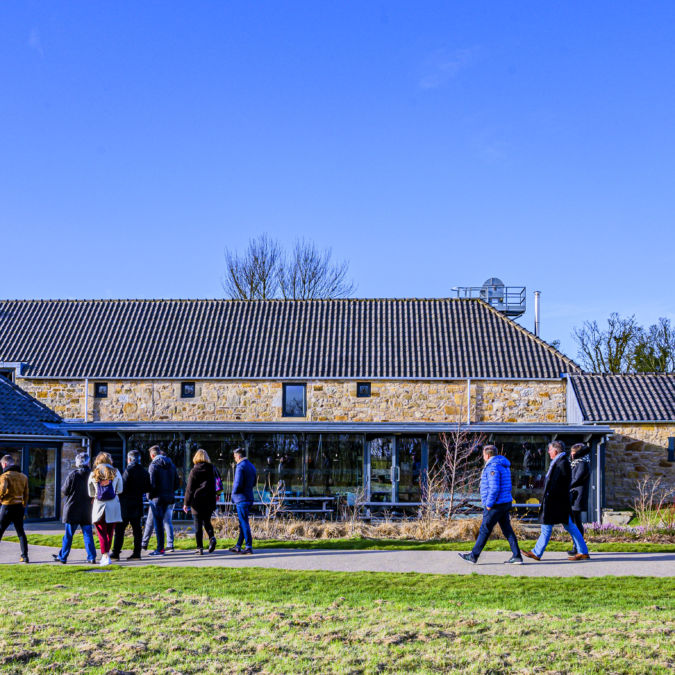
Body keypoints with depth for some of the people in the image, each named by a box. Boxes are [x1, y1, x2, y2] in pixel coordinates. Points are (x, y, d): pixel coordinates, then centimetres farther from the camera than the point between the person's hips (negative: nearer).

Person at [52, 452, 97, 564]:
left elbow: (65, 491, -6)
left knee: (68, 535, 6)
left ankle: (62, 557, 14)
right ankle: (91, 557, 4)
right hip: (87, 510, 3)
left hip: (72, 508, -3)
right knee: (88, 534, 7)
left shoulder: (73, 474, -12)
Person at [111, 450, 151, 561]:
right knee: (136, 529, 8)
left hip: (126, 505, -6)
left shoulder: (129, 470, -13)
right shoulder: (144, 471, 7)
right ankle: (137, 553, 7)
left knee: (119, 529, -1)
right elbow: (148, 488, 11)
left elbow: (123, 487, -17)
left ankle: (116, 553, -1)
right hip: (138, 505, 6)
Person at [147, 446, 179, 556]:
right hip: (168, 498, 6)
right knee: (160, 521, 17)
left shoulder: (154, 465, -10)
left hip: (157, 498, -6)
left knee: (158, 522, -1)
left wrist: (150, 495, -4)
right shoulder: (170, 464, 9)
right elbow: (176, 483, 11)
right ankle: (160, 546, 18)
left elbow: (152, 483, -15)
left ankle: (160, 548, -2)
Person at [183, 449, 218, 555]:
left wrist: (186, 503, 2)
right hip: (209, 502, 4)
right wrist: (213, 504, 13)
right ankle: (212, 537, -6)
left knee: (198, 525, 1)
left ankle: (200, 547, 0)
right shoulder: (212, 470, 3)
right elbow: (214, 487, 7)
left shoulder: (194, 471, -7)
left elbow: (189, 489, -5)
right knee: (207, 521, 18)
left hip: (197, 502, -4)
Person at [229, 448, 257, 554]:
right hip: (249, 498, 9)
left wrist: (234, 491, -2)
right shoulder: (252, 466, 13)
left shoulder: (240, 466, -14)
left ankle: (249, 547, -5)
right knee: (243, 523, 13)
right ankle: (238, 546, 19)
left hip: (241, 498, -9)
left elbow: (238, 484, -22)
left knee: (244, 523, -5)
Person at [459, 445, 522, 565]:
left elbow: (494, 488, -24)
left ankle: (473, 556, 7)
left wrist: (489, 504, -18)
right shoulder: (504, 465, 15)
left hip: (496, 505, -9)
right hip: (506, 503, 9)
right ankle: (516, 556, 6)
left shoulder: (493, 467, -17)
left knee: (484, 530, -1)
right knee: (507, 530, 9)